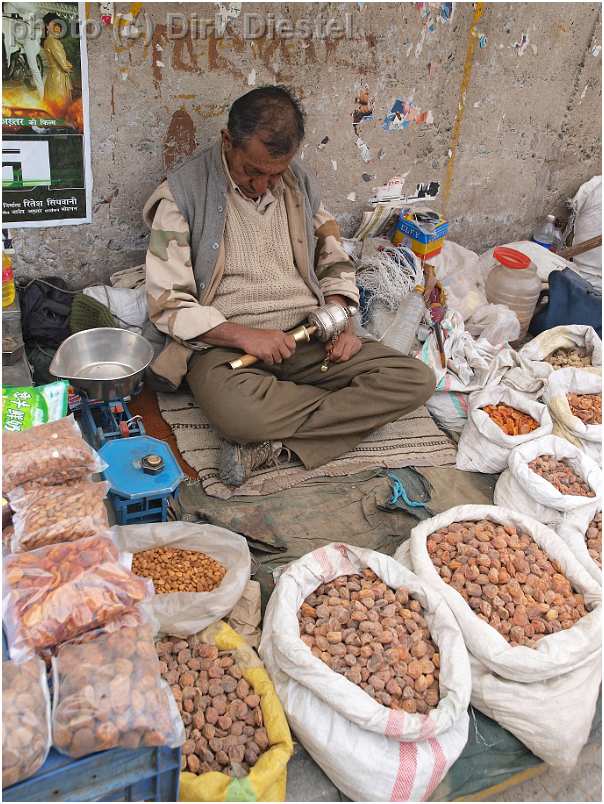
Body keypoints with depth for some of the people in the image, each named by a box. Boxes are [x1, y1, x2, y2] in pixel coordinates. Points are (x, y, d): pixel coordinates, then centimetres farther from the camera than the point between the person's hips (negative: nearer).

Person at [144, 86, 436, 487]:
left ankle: (273, 445, -20)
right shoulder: (183, 194, -5)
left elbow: (334, 258, 19)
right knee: (240, 413, -41)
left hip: (307, 333, 6)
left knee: (417, 379, -15)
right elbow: (168, 303, -7)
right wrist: (244, 336, -19)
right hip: (224, 341, -5)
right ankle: (353, 407, -14)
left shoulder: (299, 181, 10)